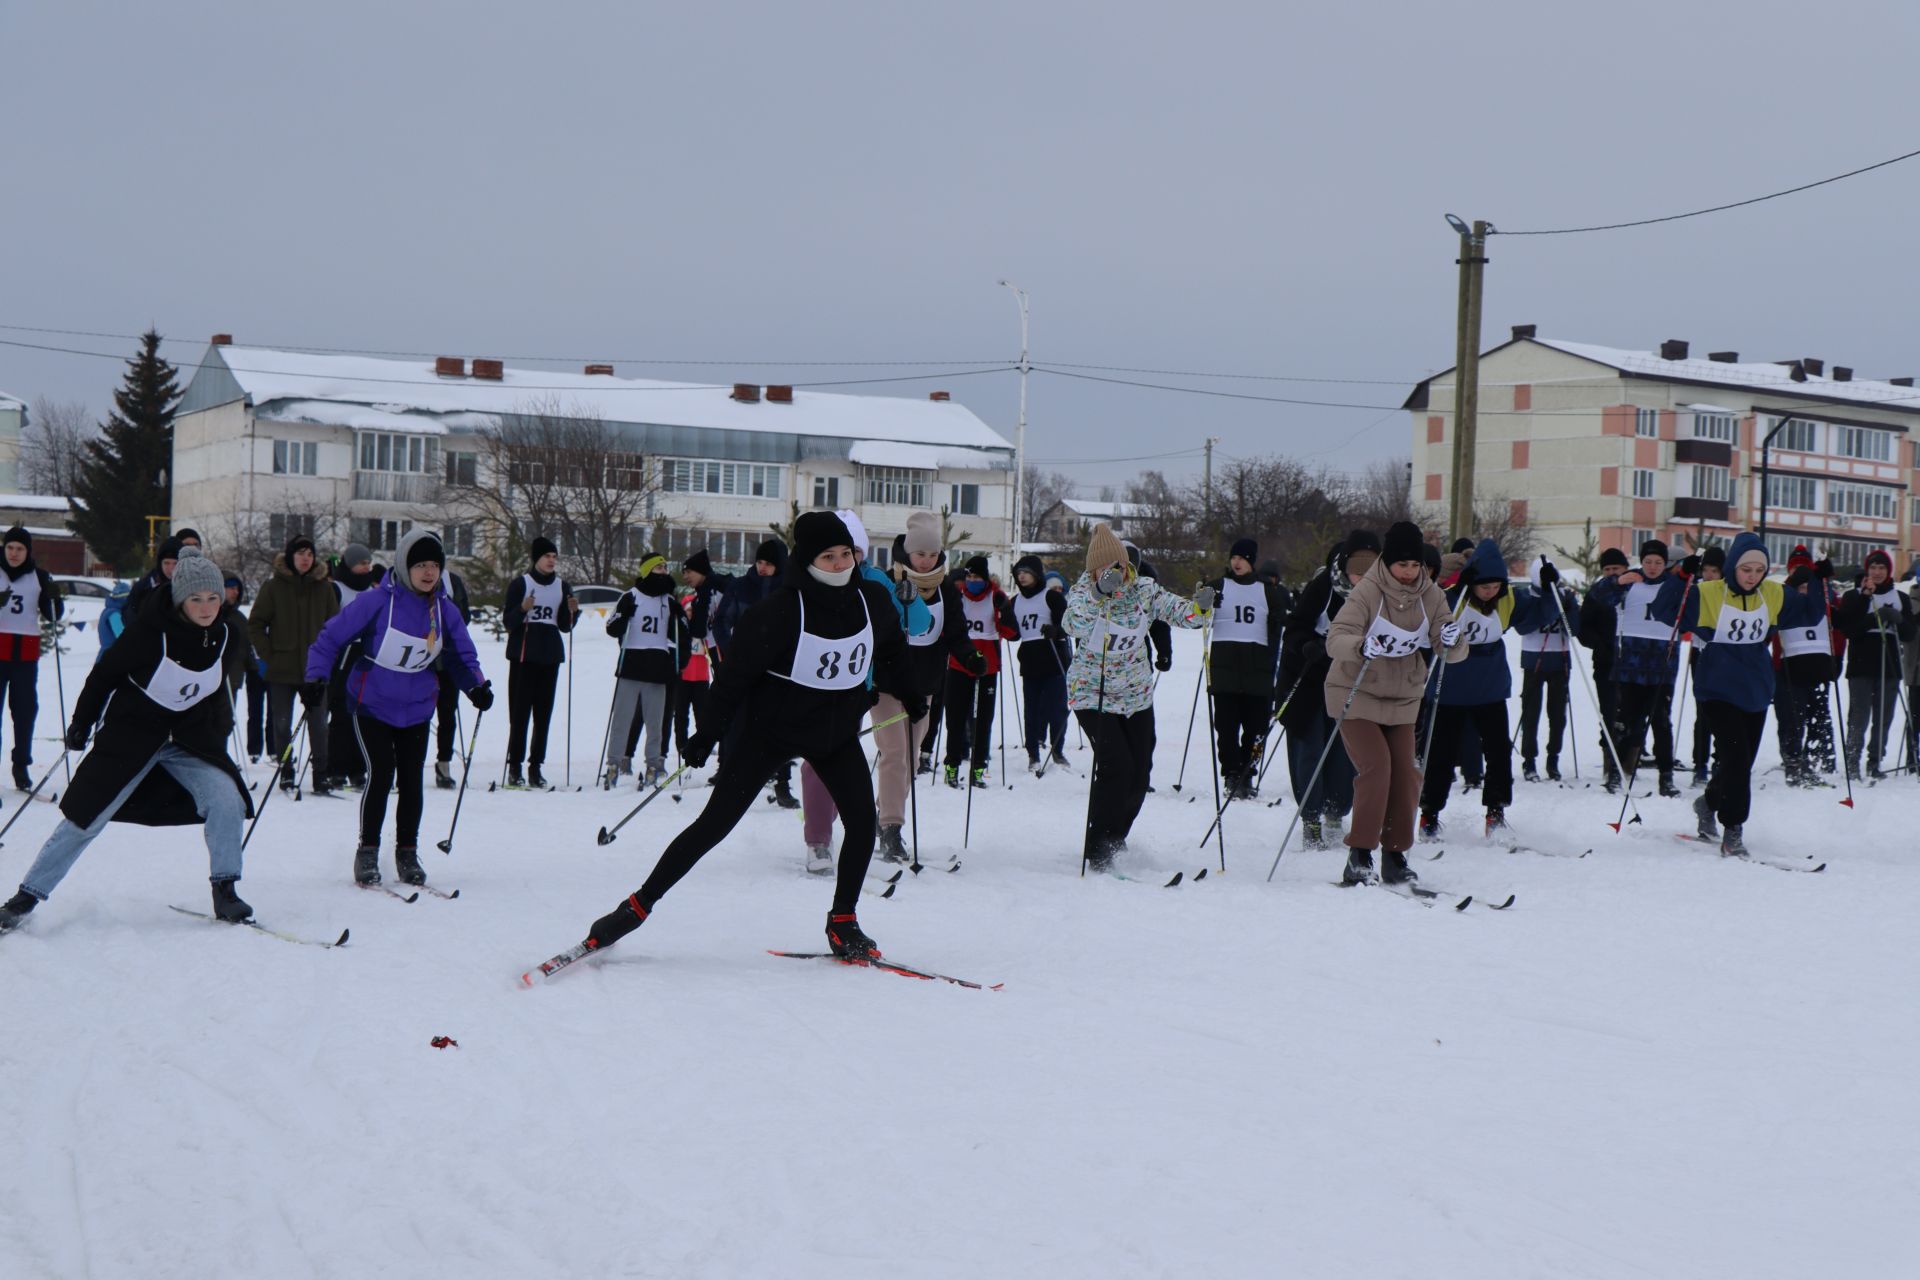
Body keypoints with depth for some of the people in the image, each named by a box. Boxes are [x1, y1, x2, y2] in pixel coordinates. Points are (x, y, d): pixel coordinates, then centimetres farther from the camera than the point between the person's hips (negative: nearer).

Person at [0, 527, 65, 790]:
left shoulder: (39, 577, 5)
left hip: (26, 652, 2)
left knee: (26, 709, 5)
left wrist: (54, 598, -13)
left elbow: (52, 616, 8)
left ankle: (21, 764, 15)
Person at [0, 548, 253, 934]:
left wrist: (219, 734, 18)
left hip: (189, 739, 3)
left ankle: (225, 891, -5)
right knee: (85, 817, -1)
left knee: (226, 799, -18)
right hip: (132, 732, -3)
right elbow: (104, 674, -8)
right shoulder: (150, 631, -23)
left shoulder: (230, 637, -10)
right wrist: (81, 723, 2)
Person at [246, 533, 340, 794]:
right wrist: (268, 654, -5)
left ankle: (322, 772, 6)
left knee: (319, 723, -1)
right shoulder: (274, 585, -1)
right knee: (281, 724, 5)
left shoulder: (323, 586, 4)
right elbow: (255, 623, 2)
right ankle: (286, 771, 15)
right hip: (282, 669, -1)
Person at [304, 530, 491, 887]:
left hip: (416, 710, 4)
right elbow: (331, 637, -10)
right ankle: (367, 853, 5)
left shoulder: (444, 609, -3)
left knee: (411, 782, 4)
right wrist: (316, 678, -21)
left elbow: (462, 654, 10)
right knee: (380, 776, -11)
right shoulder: (378, 600, -16)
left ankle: (407, 854, 18)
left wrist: (476, 685, -9)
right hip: (371, 706, -4)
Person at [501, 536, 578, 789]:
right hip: (523, 654, -4)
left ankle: (536, 766, 5)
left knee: (543, 712, 2)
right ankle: (514, 766, -5)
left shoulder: (562, 587, 12)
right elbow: (509, 623, -3)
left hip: (550, 656, 4)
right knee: (520, 711, -7)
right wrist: (523, 609, -20)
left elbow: (565, 627, 12)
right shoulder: (520, 584, 0)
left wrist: (572, 612, -6)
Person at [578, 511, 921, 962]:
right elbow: (739, 667, -15)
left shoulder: (873, 601, -7)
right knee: (714, 824, -5)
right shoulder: (781, 611, -23)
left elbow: (891, 651, 14)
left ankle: (843, 924, 7)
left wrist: (907, 696, 25)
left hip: (837, 731, 4)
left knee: (862, 820, -10)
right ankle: (638, 906, 4)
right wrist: (712, 728, -14)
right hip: (773, 727, -4)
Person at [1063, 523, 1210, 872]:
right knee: (1116, 765, -19)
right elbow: (1074, 625, -29)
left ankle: (1114, 841, 30)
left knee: (1138, 776, 7)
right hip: (1092, 695, -4)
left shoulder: (1144, 591, -4)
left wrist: (1200, 608, -28)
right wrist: (1100, 591, -41)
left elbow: (1178, 612, -6)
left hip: (1136, 696, 4)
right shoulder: (1083, 591, -12)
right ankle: (1098, 851, -9)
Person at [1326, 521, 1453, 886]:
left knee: (1406, 774, 0)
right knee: (1376, 766, -17)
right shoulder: (1367, 592, -15)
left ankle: (1395, 854, 12)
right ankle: (1359, 853, -8)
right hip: (1356, 694, -5)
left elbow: (1450, 649, -7)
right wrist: (1362, 647, -46)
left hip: (1402, 698, 5)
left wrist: (1450, 638, -30)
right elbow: (1336, 639, -25)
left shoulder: (1430, 595, -2)